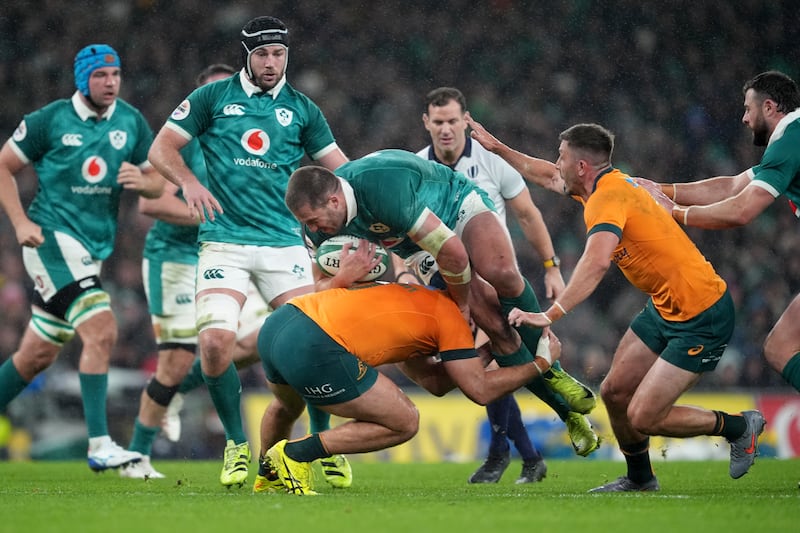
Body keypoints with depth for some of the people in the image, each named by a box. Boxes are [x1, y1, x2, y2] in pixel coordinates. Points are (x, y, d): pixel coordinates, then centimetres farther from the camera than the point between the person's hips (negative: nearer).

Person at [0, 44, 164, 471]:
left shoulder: (131, 122, 6)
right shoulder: (49, 120, -6)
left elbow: (157, 182, 11)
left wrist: (143, 181, -13)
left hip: (94, 246, 6)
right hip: (53, 239, -6)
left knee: (38, 355, 12)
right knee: (101, 332, -21)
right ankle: (99, 445, -21)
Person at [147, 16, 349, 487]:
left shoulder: (302, 109, 12)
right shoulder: (213, 98, 7)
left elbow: (339, 167, 13)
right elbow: (162, 148, 7)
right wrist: (189, 181, -12)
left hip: (284, 243, 2)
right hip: (224, 240, -1)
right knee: (215, 341, -18)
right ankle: (237, 444, 3)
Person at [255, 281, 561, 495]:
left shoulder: (412, 297, 31)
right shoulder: (449, 313, 8)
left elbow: (434, 381, 31)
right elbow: (480, 390, 6)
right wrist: (541, 363, 17)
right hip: (315, 349, -9)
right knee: (404, 424, 6)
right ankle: (295, 454, 2)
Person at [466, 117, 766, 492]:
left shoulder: (608, 198, -22)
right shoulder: (610, 184, 7)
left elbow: (596, 264, -39)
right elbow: (546, 177, 27)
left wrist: (550, 315, -43)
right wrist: (497, 148, 28)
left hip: (701, 319, -10)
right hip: (664, 307, 10)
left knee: (643, 417, -10)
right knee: (614, 392, 9)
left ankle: (739, 427, 10)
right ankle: (640, 478, 29)